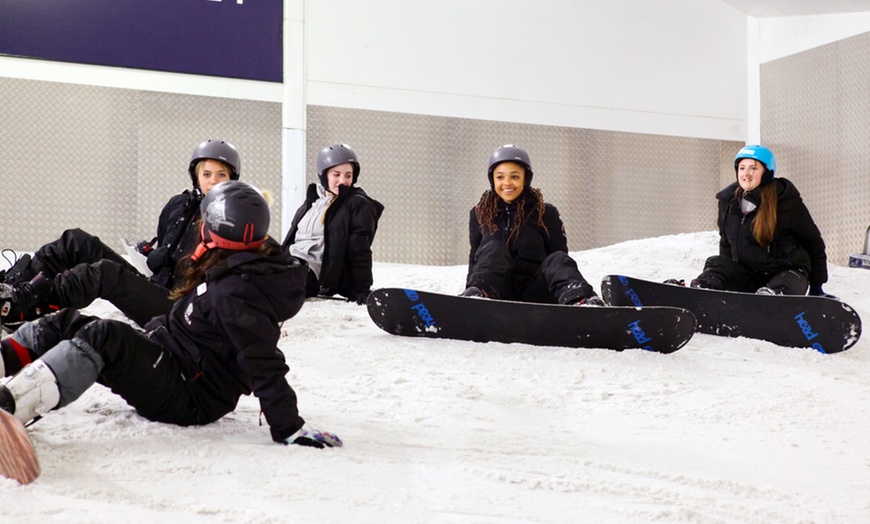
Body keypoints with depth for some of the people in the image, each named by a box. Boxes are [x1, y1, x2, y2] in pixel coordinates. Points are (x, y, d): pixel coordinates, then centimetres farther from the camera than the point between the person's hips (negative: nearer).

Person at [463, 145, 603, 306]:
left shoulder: (546, 213, 7)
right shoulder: (480, 214, 11)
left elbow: (559, 262, 5)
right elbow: (475, 257, 15)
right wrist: (471, 289, 0)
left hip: (535, 295, 0)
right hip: (497, 294, 1)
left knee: (557, 259, -27)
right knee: (493, 248, -23)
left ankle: (581, 300, -58)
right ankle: (476, 293, -53)